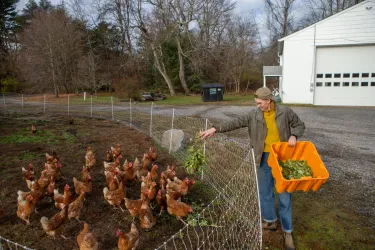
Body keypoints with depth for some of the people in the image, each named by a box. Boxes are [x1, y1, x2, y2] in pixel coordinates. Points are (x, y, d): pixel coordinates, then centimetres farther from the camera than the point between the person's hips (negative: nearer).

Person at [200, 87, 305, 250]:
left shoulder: (285, 112, -5)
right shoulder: (254, 115, -2)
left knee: (284, 194, 4)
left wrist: (293, 136, -14)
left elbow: (300, 125, 7)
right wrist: (215, 129, -17)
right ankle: (270, 221, 37)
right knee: (264, 192, 14)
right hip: (264, 158, 3)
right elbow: (236, 123, -7)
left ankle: (287, 232, 19)